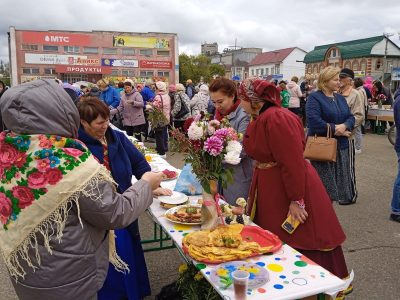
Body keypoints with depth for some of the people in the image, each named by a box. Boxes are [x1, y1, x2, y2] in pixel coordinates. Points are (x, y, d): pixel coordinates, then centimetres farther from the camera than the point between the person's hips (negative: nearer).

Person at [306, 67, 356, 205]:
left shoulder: (340, 98, 13)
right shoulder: (314, 98, -10)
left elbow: (350, 117, 8)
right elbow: (314, 122, -23)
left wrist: (344, 126, -15)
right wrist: (337, 130, -16)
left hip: (341, 145, 7)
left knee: (339, 179, 12)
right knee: (324, 183, 2)